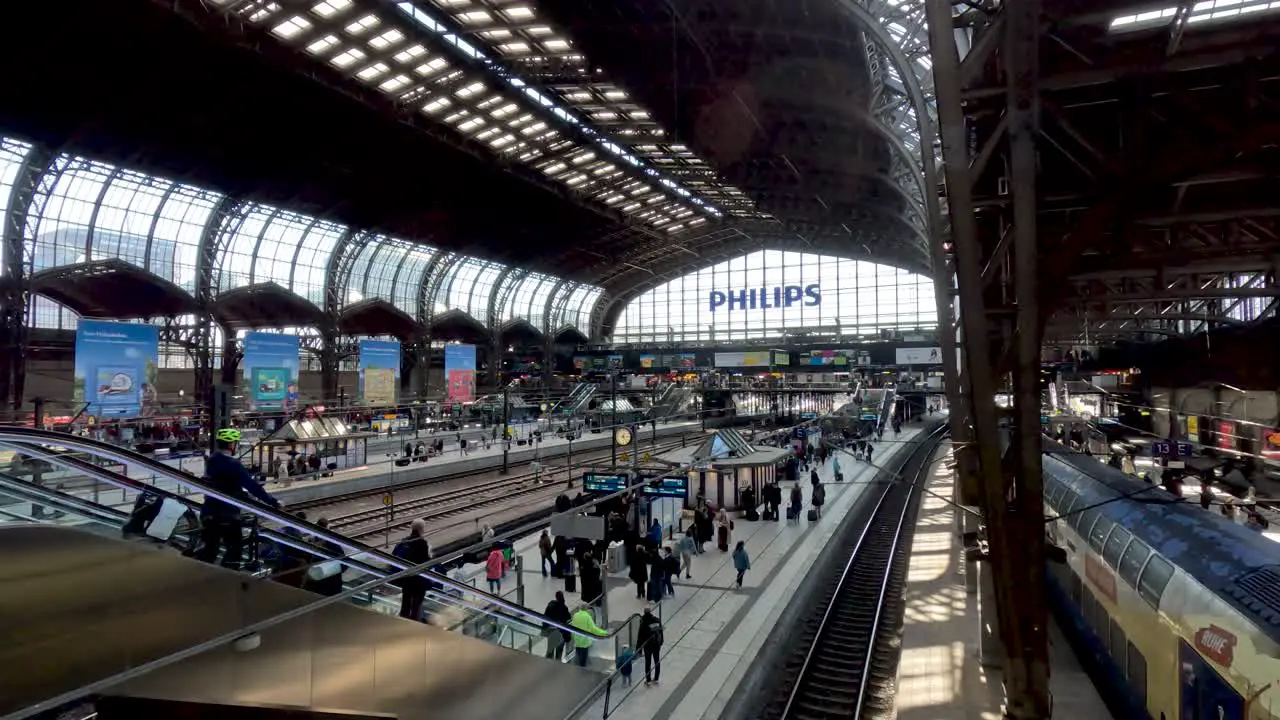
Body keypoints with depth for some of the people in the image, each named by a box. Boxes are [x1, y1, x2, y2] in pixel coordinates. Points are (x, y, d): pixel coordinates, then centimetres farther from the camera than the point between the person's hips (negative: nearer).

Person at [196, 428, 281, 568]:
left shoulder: (211, 461, 8)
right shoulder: (232, 464, -19)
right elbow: (251, 485, -21)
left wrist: (243, 494, 28)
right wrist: (273, 501, -18)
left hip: (209, 512, 8)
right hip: (227, 513, -8)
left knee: (209, 548, 17)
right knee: (235, 548, 5)